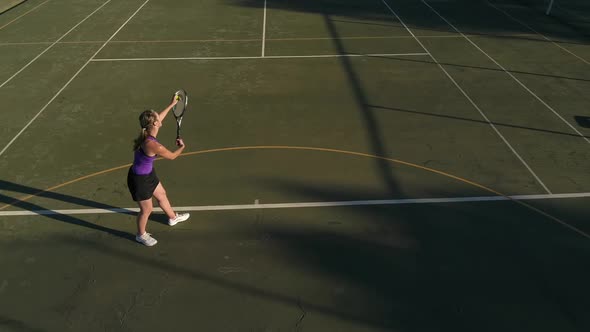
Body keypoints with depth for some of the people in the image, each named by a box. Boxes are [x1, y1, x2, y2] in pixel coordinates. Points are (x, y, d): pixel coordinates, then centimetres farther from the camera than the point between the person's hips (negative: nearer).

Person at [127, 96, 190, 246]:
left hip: (148, 174, 9)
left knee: (162, 194, 28)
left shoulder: (148, 133, -11)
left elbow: (160, 117, 11)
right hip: (139, 179, -9)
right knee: (147, 209, 12)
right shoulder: (153, 145, -36)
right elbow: (172, 156, -17)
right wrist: (182, 146, 3)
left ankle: (173, 217, 55)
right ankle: (141, 235, 38)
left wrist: (172, 104, 20)